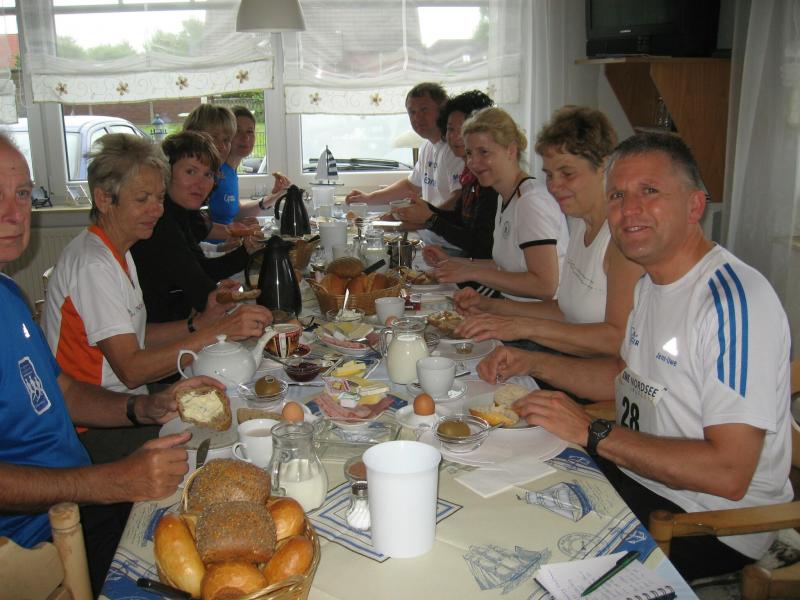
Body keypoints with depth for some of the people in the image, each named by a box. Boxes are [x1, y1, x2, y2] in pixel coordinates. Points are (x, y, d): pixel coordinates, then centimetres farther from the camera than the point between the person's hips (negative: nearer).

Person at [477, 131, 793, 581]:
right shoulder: (654, 281, 5)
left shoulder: (735, 301, -25)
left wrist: (592, 433, -24)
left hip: (713, 524, -8)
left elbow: (728, 473, -29)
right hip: (639, 473, 8)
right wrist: (532, 364, 7)